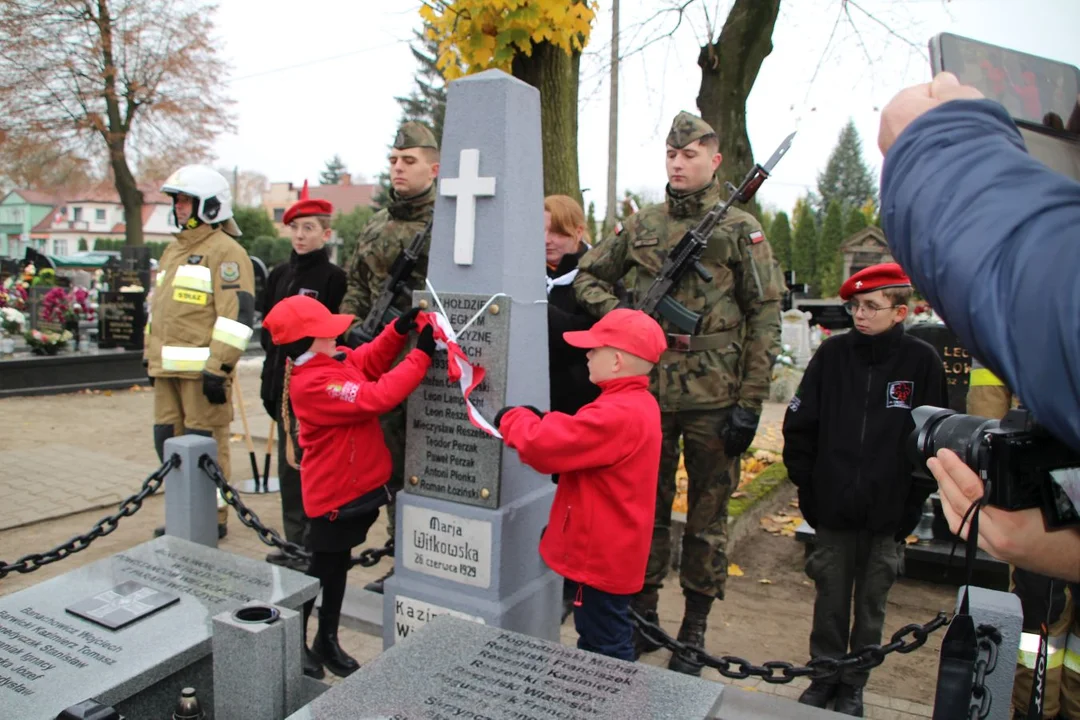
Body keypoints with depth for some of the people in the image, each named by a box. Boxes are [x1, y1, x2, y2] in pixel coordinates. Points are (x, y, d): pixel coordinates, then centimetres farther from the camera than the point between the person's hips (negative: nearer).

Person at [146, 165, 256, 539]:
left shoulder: (225, 251, -9)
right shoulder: (173, 251, 21)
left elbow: (237, 314, -18)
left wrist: (218, 367, -22)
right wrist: (151, 355, 24)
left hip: (202, 369, -9)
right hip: (168, 368, 9)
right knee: (168, 442, 14)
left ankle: (213, 518, 11)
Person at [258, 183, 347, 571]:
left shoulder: (334, 277, -6)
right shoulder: (279, 274, 12)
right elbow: (267, 325, 15)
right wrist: (271, 375, 6)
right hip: (284, 381, 6)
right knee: (289, 461, 12)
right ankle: (295, 541, 23)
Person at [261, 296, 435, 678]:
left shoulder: (332, 361, 0)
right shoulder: (314, 384, -27)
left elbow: (369, 361, 13)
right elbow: (375, 398, -33)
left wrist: (398, 330, -5)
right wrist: (421, 355, -28)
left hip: (356, 487, 9)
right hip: (334, 495, -9)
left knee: (336, 566, 22)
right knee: (323, 569, 9)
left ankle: (327, 641, 40)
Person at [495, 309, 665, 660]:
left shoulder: (617, 414, -29)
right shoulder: (638, 403, 6)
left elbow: (544, 446, -29)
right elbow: (579, 438, 13)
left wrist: (512, 419, -10)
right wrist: (537, 420, -1)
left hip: (601, 555, -10)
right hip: (609, 551, 10)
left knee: (607, 650, 6)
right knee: (599, 639, 24)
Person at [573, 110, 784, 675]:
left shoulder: (740, 230, 0)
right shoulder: (640, 225, 9)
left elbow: (765, 318, -3)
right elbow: (586, 276, 16)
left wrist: (750, 402, -9)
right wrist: (619, 316, -4)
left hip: (714, 399, -2)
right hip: (649, 391, 3)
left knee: (707, 513, 9)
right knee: (646, 506, 13)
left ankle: (694, 629, 25)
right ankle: (642, 613, 30)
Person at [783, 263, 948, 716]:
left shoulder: (922, 361, -5)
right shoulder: (833, 353, -2)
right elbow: (798, 427, 1)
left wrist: (912, 504, -4)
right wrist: (808, 487, -1)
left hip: (888, 516, 0)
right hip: (832, 511, 1)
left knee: (871, 605, 14)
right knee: (830, 601, 13)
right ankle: (824, 676, 32)